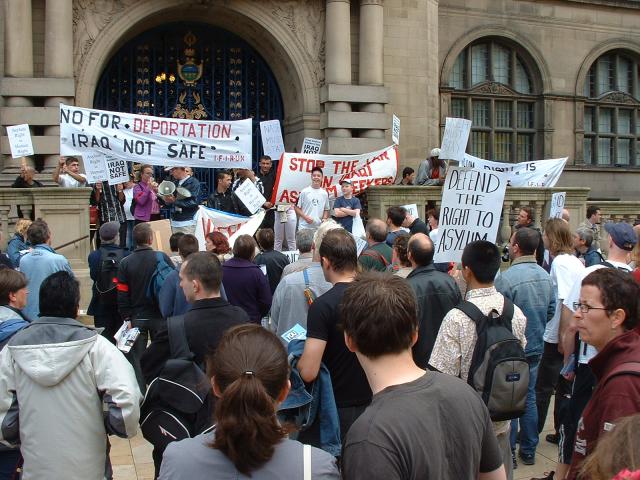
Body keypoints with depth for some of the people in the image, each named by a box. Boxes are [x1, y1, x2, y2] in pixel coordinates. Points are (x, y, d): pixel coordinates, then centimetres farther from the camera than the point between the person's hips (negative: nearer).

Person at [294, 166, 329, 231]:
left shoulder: (324, 193, 9)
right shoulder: (304, 191, -2)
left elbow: (326, 209, 16)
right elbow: (297, 207, 0)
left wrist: (324, 218, -2)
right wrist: (305, 217, -12)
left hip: (319, 227, 3)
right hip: (304, 227, -3)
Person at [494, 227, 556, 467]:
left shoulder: (505, 278, -23)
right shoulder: (546, 276, -2)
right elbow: (552, 311, 8)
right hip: (536, 347, 6)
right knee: (529, 397, 17)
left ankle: (507, 453, 16)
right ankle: (528, 450, 27)